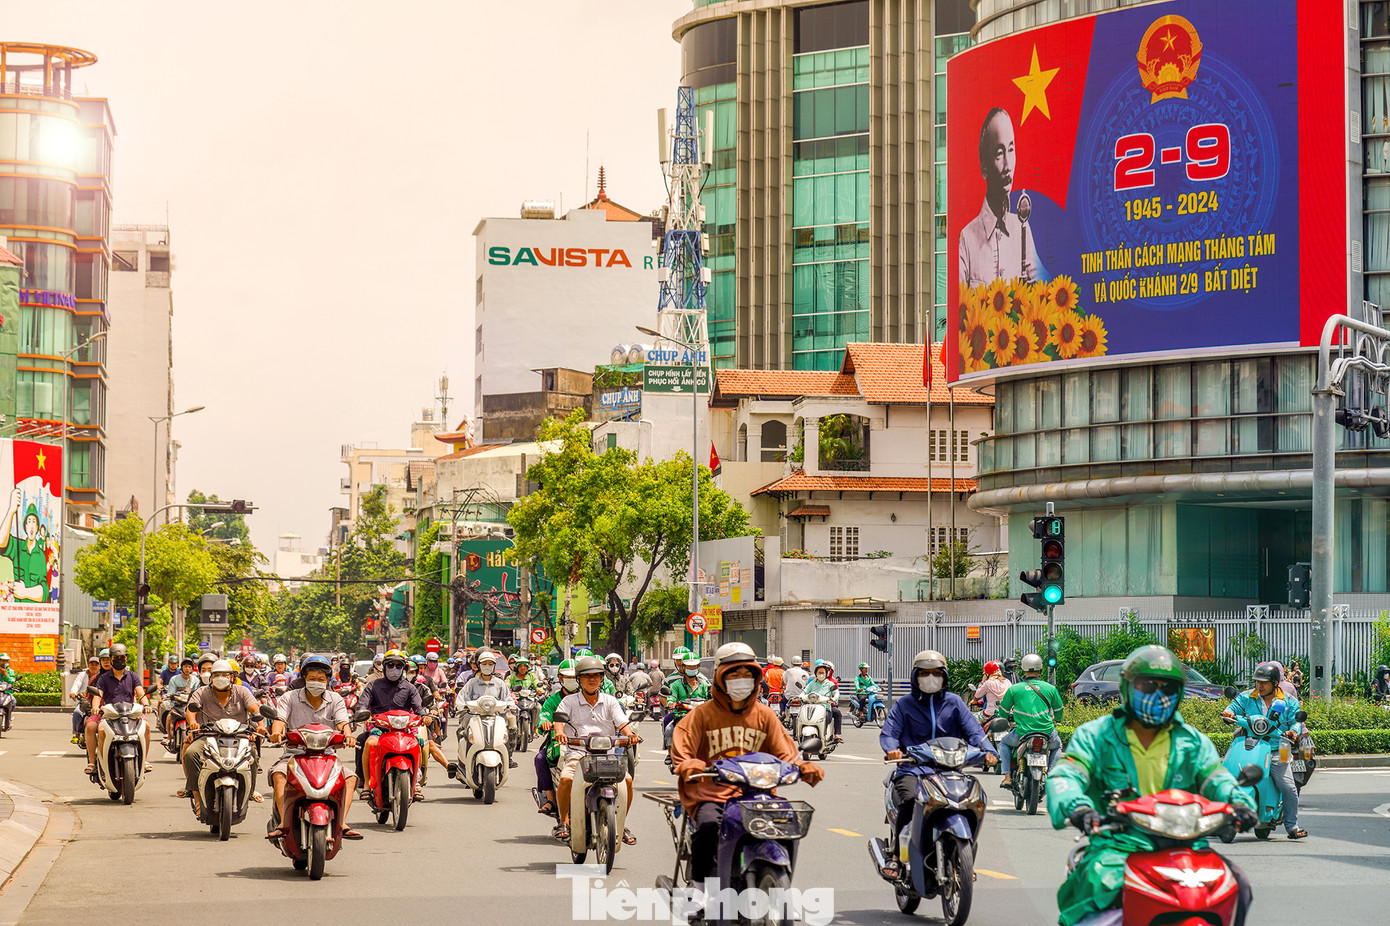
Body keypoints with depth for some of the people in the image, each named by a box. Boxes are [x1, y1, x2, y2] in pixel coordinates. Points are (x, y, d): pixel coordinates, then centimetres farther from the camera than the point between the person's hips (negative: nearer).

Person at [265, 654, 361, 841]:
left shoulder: (335, 700, 9)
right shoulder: (290, 697, 5)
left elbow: (342, 723, -6)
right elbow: (280, 719, -9)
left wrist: (347, 734, -31)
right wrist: (276, 732, -34)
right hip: (295, 753, -1)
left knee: (350, 778, -24)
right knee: (278, 774, -32)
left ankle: (341, 823, -28)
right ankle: (284, 822, -37)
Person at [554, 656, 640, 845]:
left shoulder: (610, 701, 15)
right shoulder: (569, 701, 11)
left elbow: (622, 723, 4)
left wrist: (629, 734, -19)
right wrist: (559, 732, -27)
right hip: (578, 752, -2)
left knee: (627, 779, -21)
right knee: (566, 779, -30)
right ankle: (564, 822, -7)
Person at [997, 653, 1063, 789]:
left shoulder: (1014, 689, 0)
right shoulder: (1050, 688, 4)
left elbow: (1003, 712, 10)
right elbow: (1059, 712, 16)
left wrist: (1008, 718, 33)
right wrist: (1054, 719, 39)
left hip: (1022, 733, -1)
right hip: (1047, 731, 1)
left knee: (1004, 743, 29)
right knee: (1056, 746, 34)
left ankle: (1007, 776, 16)